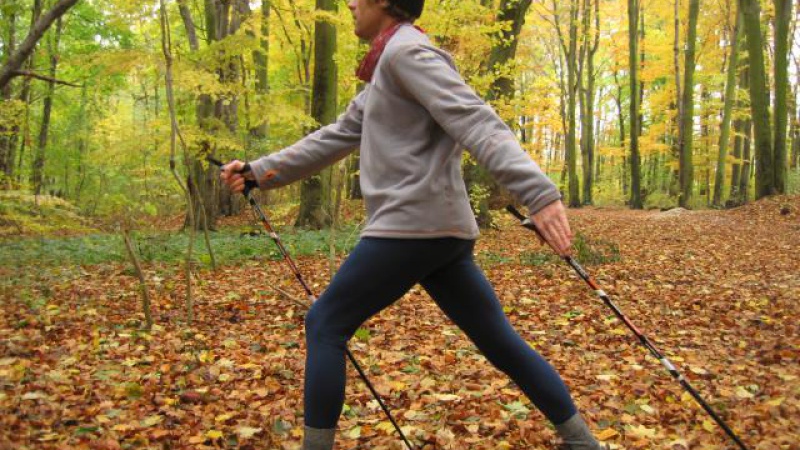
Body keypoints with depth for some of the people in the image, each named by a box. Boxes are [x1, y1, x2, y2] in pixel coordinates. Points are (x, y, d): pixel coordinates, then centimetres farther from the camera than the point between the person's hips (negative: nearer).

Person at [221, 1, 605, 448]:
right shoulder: (384, 76, 25)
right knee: (500, 340, 11)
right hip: (443, 229, 10)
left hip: (414, 225, -10)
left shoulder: (406, 50, -6)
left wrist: (539, 192, -31)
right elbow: (333, 139, 26)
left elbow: (477, 123, -20)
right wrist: (259, 171, 23)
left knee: (325, 325, 3)